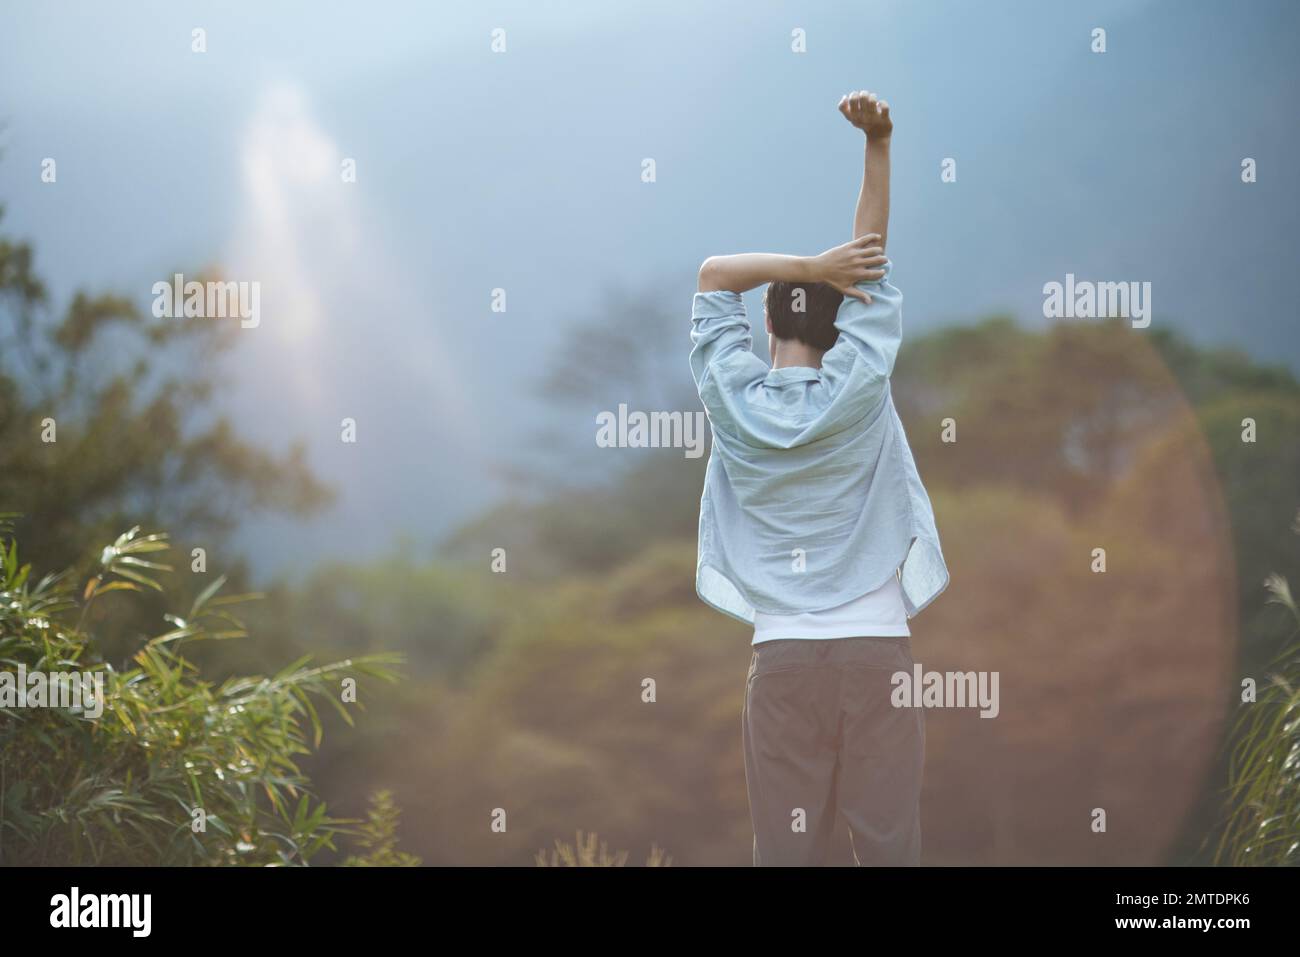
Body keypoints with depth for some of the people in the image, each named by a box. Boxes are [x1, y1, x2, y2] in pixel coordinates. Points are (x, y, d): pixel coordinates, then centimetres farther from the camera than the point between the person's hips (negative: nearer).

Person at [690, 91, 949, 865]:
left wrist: (809, 268, 0)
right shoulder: (858, 388, -3)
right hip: (877, 651, -1)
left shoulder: (735, 400, 1)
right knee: (891, 841, 0)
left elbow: (714, 274, 10)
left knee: (788, 846, 0)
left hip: (785, 656, 1)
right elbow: (875, 257, 0)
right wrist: (878, 142, -3)